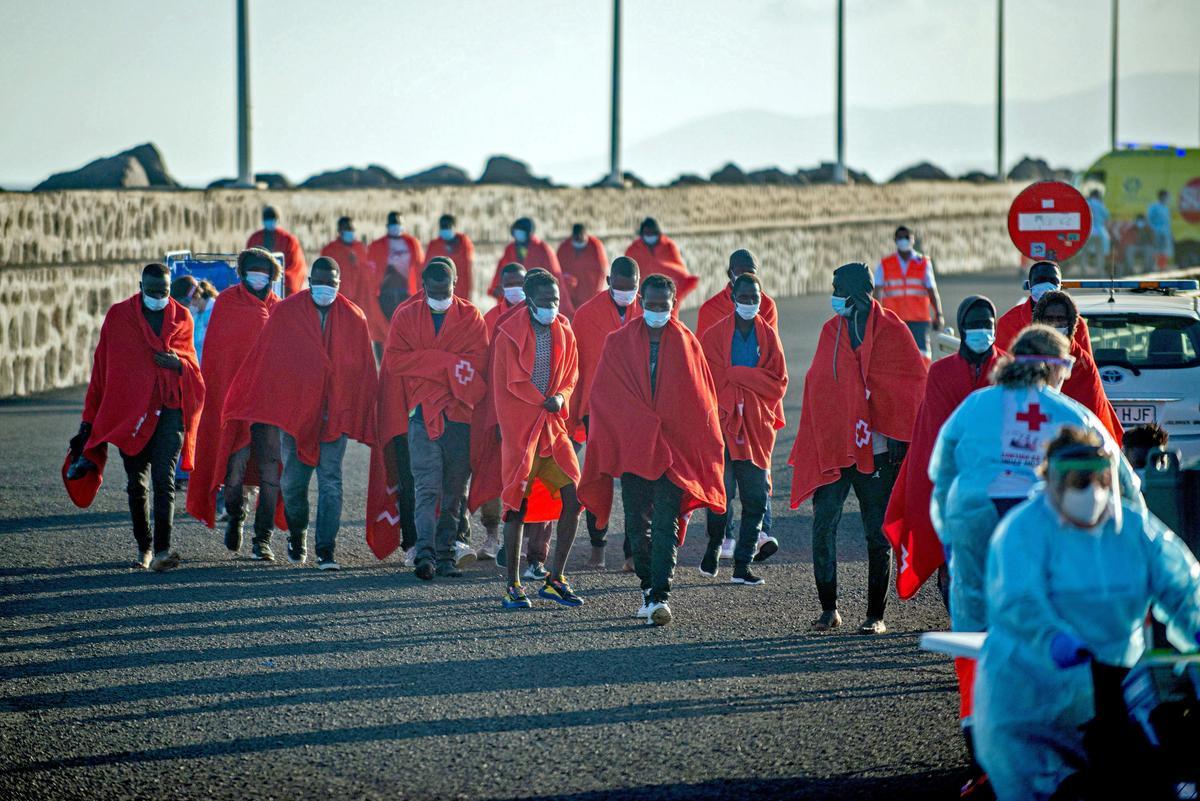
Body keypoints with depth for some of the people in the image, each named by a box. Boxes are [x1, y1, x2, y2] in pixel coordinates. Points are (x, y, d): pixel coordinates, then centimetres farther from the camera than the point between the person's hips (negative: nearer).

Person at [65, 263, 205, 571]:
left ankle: (162, 550, -21)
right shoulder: (119, 316, 6)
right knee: (137, 482, 8)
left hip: (169, 410, -1)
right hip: (128, 410, 1)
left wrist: (178, 363, -10)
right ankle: (143, 547, 21)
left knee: (164, 479, -13)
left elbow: (193, 366, 16)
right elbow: (101, 367, 8)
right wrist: (90, 417, 5)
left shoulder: (181, 318, 8)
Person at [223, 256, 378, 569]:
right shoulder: (286, 313, 1)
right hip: (293, 410, 0)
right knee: (293, 479, 7)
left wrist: (363, 417, 3)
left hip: (336, 412, 0)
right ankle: (297, 533, 34)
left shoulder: (354, 318, 3)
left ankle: (326, 551, -3)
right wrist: (254, 406, -4)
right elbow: (264, 359, 0)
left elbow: (364, 370, 6)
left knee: (330, 481, -5)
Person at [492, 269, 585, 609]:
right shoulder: (509, 334, -7)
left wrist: (560, 397, -6)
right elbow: (503, 389, -5)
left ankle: (555, 579, 7)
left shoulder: (564, 332, 7)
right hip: (519, 428, -5)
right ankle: (512, 586, 5)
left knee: (574, 499, -4)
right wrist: (512, 434, -9)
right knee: (516, 505, -3)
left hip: (553, 426, 5)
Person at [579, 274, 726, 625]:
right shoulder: (618, 343, 6)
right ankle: (648, 587, 22)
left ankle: (660, 596, -13)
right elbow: (601, 395, 5)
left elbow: (702, 398, 9)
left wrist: (704, 451, 3)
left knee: (665, 525, -9)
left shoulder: (686, 344, 6)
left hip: (674, 448, -1)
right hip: (631, 447, 1)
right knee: (637, 524, 5)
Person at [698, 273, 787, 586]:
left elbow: (779, 383, 1)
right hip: (722, 425, -2)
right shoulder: (714, 335, 2)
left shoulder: (768, 335, 9)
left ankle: (742, 565, 4)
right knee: (720, 495, -7)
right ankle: (713, 546, 20)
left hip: (757, 428, 2)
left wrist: (737, 374, -6)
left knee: (756, 499, -1)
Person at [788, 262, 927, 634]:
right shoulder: (831, 331, 10)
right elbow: (818, 384, 13)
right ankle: (829, 609, 2)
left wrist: (897, 436, -9)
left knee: (877, 534, 3)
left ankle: (876, 615, 10)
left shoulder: (890, 331, -3)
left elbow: (912, 381, -3)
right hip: (832, 448, 3)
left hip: (876, 450, -3)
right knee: (823, 525, -8)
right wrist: (811, 445, 8)